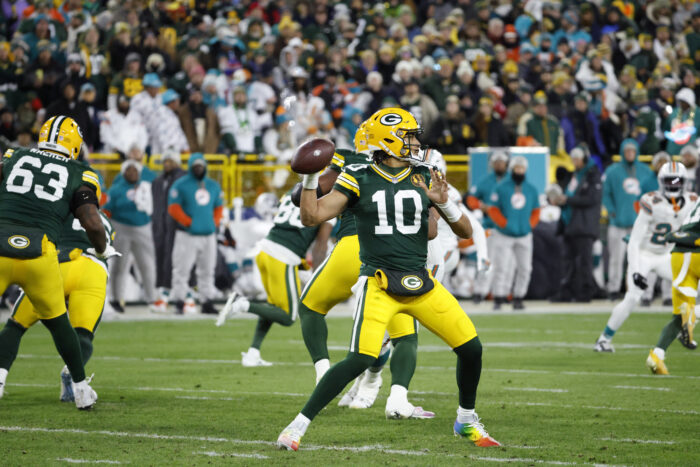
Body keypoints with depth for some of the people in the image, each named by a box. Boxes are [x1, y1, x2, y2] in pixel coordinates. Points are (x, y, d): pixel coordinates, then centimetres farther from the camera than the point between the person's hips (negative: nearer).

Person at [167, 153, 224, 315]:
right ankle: (178, 302, -3)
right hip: (187, 235, -5)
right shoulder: (180, 185, -3)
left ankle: (207, 302, 16)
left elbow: (218, 207, 19)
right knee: (182, 269, -7)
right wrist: (189, 223, -14)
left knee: (207, 270, 9)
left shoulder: (213, 186, 13)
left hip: (209, 235, 5)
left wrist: (214, 223, 2)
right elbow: (173, 208, -8)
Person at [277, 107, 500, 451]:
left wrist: (444, 203, -11)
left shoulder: (424, 179, 7)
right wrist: (310, 178, -16)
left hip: (421, 283, 4)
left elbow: (465, 232, 7)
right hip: (379, 283, -4)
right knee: (361, 359, -20)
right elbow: (312, 217, -3)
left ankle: (466, 421, 25)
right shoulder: (359, 180, -1)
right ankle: (299, 425, -9)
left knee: (471, 348, 0)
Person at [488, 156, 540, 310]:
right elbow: (493, 210, -3)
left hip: (524, 235, 3)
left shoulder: (531, 189, 7)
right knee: (501, 267, -7)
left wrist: (530, 225, -1)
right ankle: (498, 299, -4)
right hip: (504, 235, -3)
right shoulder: (501, 188, -4)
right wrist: (505, 224, -14)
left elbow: (535, 211, 15)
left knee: (524, 268, 1)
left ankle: (518, 299, 10)